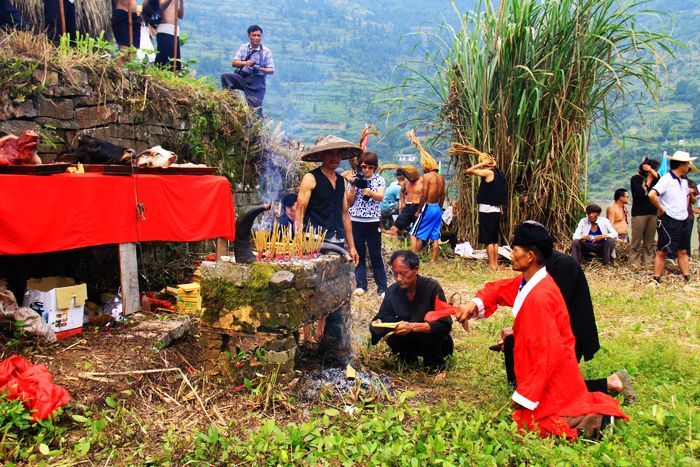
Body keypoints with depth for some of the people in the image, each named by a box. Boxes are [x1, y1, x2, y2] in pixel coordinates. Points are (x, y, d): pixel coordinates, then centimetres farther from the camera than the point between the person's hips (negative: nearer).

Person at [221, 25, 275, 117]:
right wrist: (245, 63, -19)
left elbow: (272, 70, -2)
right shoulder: (244, 48, 6)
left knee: (255, 108, -9)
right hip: (242, 77, 3)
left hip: (257, 81, -2)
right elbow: (233, 63, 2)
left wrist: (261, 69, -23)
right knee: (225, 76, -22)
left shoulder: (266, 52, -2)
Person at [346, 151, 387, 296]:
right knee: (359, 253, 7)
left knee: (376, 255, 0)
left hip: (373, 222, -2)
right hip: (355, 221, 2)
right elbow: (349, 203, 4)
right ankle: (361, 285, 14)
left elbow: (381, 197, -16)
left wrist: (370, 192, -37)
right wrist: (353, 187, -11)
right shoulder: (354, 179, 6)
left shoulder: (379, 179, 2)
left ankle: (382, 288, 5)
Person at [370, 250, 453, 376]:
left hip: (436, 341, -4)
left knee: (426, 334, -35)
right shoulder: (392, 290, -11)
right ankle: (408, 358, 7)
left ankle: (438, 365, -3)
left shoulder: (432, 288, -23)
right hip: (410, 340, 4)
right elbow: (383, 317, -4)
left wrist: (413, 327, -42)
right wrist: (379, 324, -30)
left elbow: (445, 325, -28)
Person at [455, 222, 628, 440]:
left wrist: (523, 396, -23)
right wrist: (474, 304, -12)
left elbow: (545, 353, -30)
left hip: (552, 372, -9)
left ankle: (598, 419, -3)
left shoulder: (539, 297, -31)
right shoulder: (528, 281, -4)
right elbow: (498, 289, 10)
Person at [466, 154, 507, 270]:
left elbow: (469, 171, -14)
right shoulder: (498, 173, 12)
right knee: (494, 239, 13)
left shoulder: (488, 172, -12)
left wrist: (482, 164, -8)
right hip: (496, 210, 8)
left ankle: (492, 265, -1)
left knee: (488, 240, -3)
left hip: (487, 210, -8)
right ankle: (495, 263, 18)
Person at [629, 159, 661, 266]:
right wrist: (649, 181, -3)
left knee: (649, 241, 7)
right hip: (639, 213, -5)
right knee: (636, 240, -3)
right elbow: (641, 193, -13)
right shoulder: (635, 179, 0)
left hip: (653, 213, 5)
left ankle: (648, 260, 13)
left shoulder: (654, 178, 15)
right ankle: (634, 261, 2)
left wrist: (651, 170, -9)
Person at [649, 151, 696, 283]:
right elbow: (652, 195, -30)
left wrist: (685, 209, 18)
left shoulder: (684, 180, 12)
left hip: (683, 221, 8)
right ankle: (656, 280, 3)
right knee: (662, 252, -2)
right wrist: (661, 209, -19)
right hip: (669, 221, -8)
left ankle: (687, 279, 19)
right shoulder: (666, 179, -15)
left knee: (683, 251, 13)